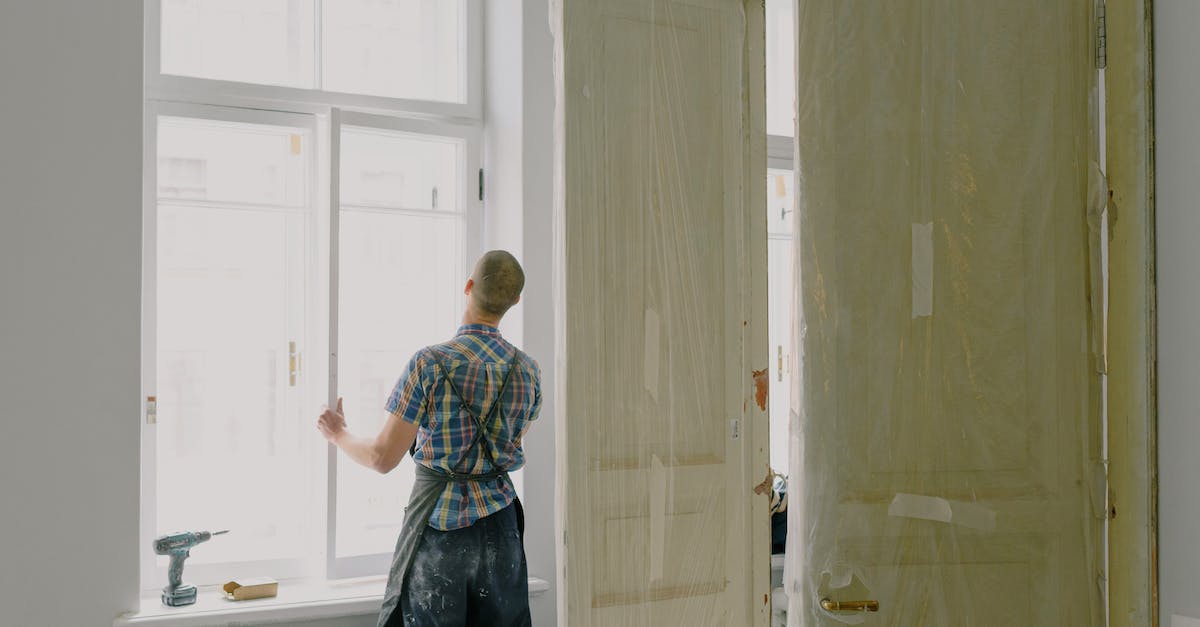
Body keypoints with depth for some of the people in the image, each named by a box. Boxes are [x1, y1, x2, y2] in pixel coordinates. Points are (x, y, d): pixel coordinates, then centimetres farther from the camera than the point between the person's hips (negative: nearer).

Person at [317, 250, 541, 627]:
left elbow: (383, 458, -11)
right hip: (499, 525, 4)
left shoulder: (430, 363, -15)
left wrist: (338, 435, 9)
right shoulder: (527, 370, -1)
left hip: (438, 527, -3)